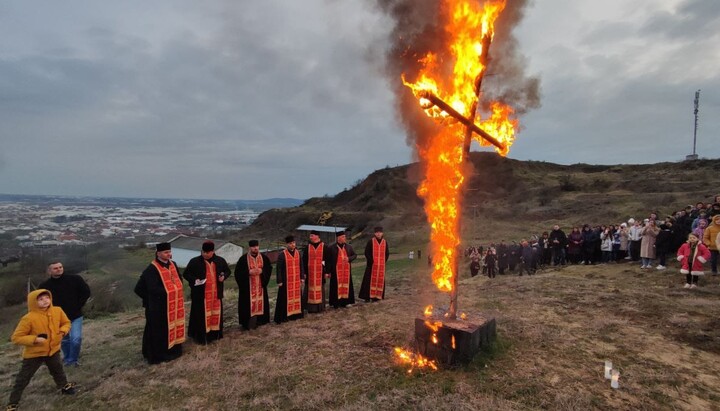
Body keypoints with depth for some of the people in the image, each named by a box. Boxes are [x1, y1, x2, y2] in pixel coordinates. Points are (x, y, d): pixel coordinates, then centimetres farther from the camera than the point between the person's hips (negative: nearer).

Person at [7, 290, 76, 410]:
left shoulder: (57, 311, -12)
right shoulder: (28, 318, -25)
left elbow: (66, 323, 6)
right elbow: (16, 337, -19)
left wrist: (63, 331, -14)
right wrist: (34, 339, -30)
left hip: (53, 350, 4)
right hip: (34, 353, -4)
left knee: (58, 370, 24)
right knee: (22, 379, 6)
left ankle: (65, 386, 47)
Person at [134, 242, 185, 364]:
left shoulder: (173, 265, 3)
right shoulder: (152, 269, -18)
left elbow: (179, 279, 16)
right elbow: (153, 288, -24)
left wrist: (175, 289, -1)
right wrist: (168, 291, -15)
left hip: (174, 304, 7)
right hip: (159, 306, -7)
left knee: (173, 326, 16)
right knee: (159, 330, 4)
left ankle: (173, 349, 31)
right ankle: (158, 354, 18)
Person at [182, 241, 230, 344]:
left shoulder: (220, 261, 1)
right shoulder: (194, 261, -7)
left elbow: (227, 271, 14)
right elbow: (186, 274, -1)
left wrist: (223, 276, -8)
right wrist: (194, 280, -19)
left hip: (216, 293, 3)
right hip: (200, 293, -3)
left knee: (216, 313, 12)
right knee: (201, 315, 0)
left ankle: (215, 333, 26)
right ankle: (201, 336, 11)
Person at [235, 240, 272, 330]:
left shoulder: (264, 257, 2)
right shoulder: (243, 259, -8)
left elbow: (269, 268, 6)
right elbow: (238, 272, -8)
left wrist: (262, 271, -13)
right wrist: (249, 272, -21)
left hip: (260, 285, 4)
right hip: (248, 286, -3)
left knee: (260, 302, 9)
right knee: (248, 304, -1)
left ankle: (259, 321, 22)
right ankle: (248, 323, 9)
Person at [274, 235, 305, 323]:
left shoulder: (298, 253, 5)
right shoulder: (282, 255, -10)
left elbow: (301, 266, 11)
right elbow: (278, 269, -9)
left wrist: (302, 277, 7)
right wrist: (279, 281, -11)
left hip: (297, 280, 5)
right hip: (286, 281, -5)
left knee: (297, 296, 11)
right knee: (285, 298, 0)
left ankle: (296, 313, 24)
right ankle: (283, 316, 8)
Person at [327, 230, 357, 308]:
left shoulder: (348, 246, 5)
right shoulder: (331, 247, -7)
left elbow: (355, 255, 11)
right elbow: (328, 260, -6)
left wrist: (349, 258, -10)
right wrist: (329, 271, -8)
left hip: (346, 270, 4)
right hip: (336, 270, -4)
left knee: (346, 285, 7)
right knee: (337, 285, 0)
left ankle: (346, 301, 17)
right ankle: (336, 302, 8)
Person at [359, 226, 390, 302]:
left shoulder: (385, 242, 7)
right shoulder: (371, 241, -4)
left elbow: (387, 253, 14)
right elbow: (366, 252, -5)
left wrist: (384, 261, 3)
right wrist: (371, 261, -11)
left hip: (381, 265, 4)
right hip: (372, 264, -4)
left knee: (380, 280, 4)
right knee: (370, 280, -4)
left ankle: (377, 296, 12)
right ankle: (367, 296, 1)